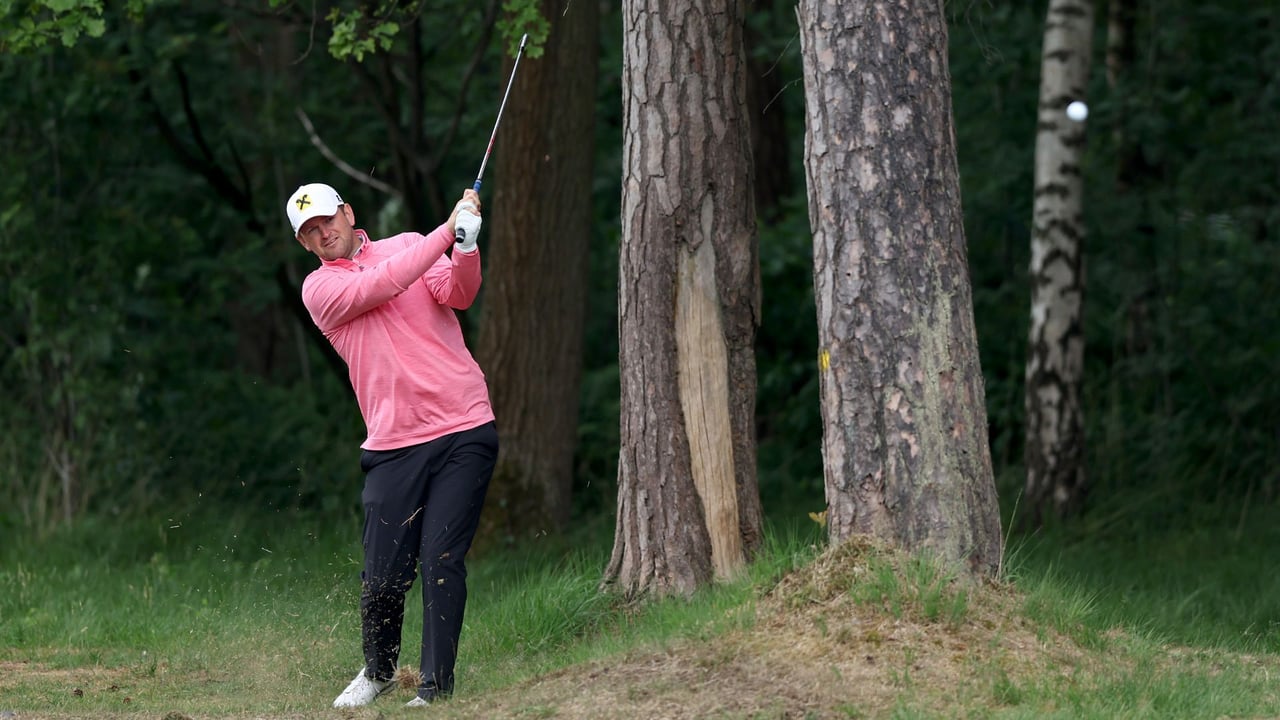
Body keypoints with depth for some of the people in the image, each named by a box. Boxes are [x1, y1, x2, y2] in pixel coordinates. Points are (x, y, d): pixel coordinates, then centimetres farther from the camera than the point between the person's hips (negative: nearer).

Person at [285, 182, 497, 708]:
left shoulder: (409, 245, 11)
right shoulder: (318, 290, 5)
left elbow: (456, 295, -6)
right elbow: (380, 286, -13)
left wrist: (467, 247, -26)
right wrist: (448, 231, -16)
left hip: (463, 432, 0)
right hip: (393, 445, 0)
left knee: (441, 561, -11)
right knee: (383, 577, -2)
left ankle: (436, 686, -6)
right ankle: (378, 671, 24)